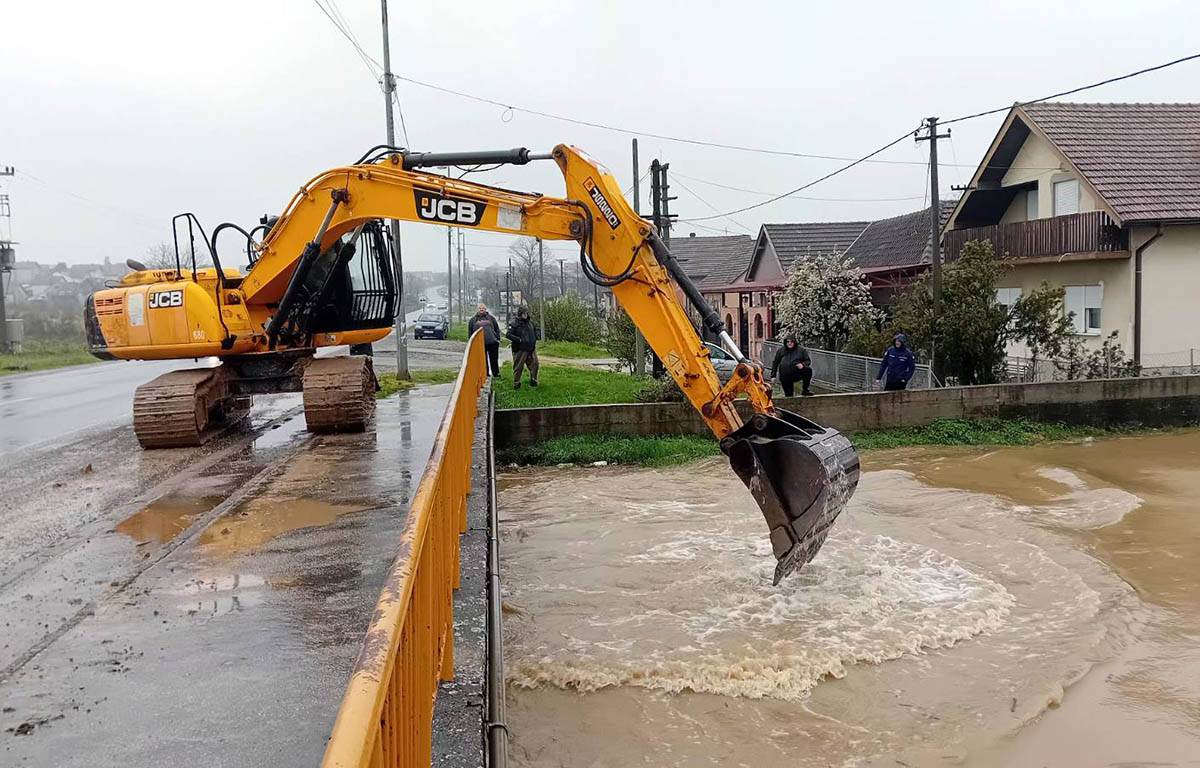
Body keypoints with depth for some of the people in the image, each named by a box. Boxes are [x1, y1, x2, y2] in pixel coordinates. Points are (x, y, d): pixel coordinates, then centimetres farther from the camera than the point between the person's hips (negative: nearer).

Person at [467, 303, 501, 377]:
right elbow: (470, 332, 12)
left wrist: (497, 338, 4)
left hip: (492, 342, 0)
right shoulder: (473, 320, 9)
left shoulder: (491, 318, 10)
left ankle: (496, 373, 15)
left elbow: (497, 329, 12)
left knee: (494, 359, 5)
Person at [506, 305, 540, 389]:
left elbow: (535, 330, 26)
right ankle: (516, 384, 12)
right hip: (520, 350, -6)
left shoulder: (530, 322, 8)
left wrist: (534, 339, 10)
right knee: (518, 367, 1)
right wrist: (519, 340, -19)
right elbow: (508, 334, -17)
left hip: (531, 349, 6)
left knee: (534, 365, 8)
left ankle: (533, 381, 23)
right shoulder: (515, 323, -11)